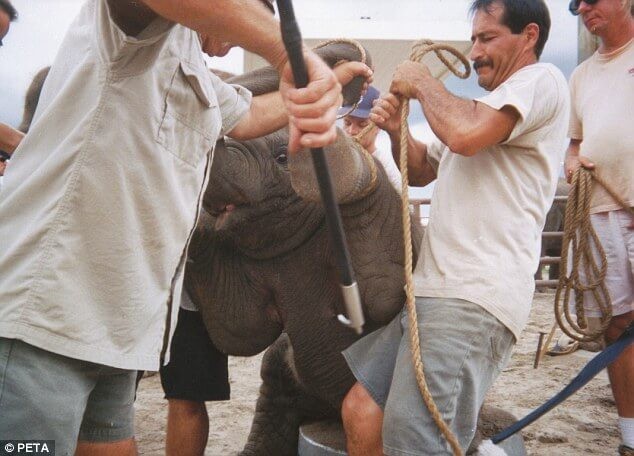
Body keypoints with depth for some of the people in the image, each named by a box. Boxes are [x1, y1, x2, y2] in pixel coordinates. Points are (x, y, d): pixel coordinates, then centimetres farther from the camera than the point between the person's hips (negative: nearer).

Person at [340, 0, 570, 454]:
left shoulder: (542, 80, -1)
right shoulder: (487, 106, 29)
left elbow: (466, 134, -20)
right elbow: (422, 171, 33)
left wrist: (422, 82, -2)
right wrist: (397, 130, 12)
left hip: (474, 299, -9)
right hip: (431, 291, 10)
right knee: (360, 411, 1)